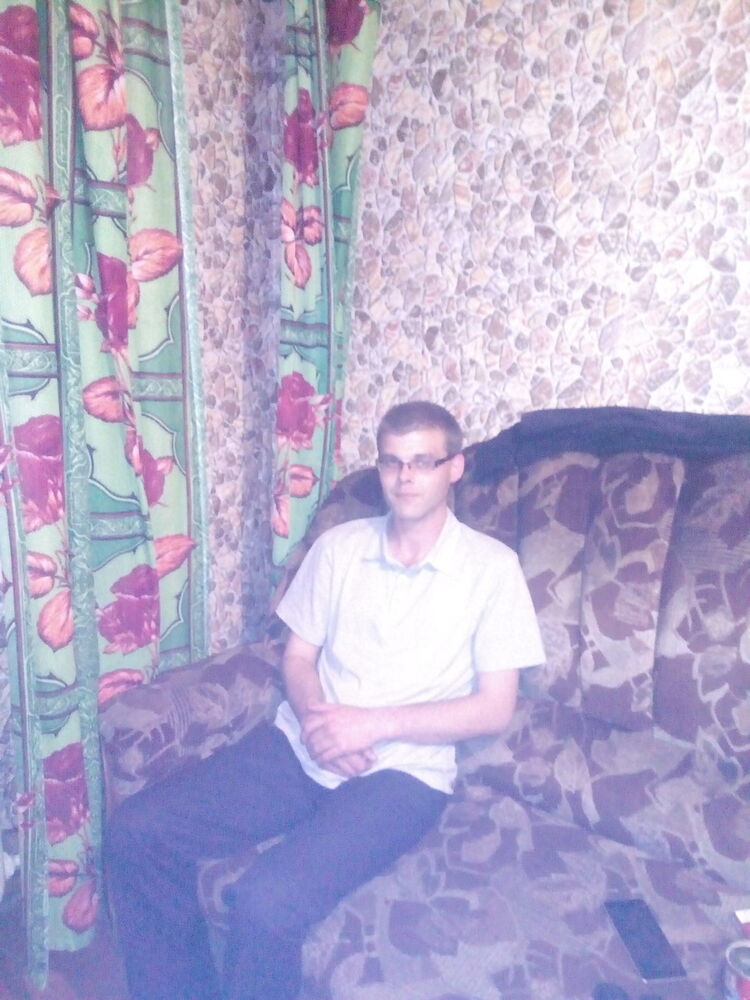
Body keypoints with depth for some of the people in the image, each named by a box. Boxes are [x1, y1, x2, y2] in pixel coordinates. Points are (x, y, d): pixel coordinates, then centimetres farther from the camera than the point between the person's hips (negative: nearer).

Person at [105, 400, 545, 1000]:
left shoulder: (492, 566, -4)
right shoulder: (339, 546, 8)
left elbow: (495, 708, -6)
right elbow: (299, 656, 12)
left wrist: (374, 724, -14)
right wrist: (317, 720, -10)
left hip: (403, 769, -4)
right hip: (302, 746, 5)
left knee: (268, 899, -28)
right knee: (138, 833, -11)